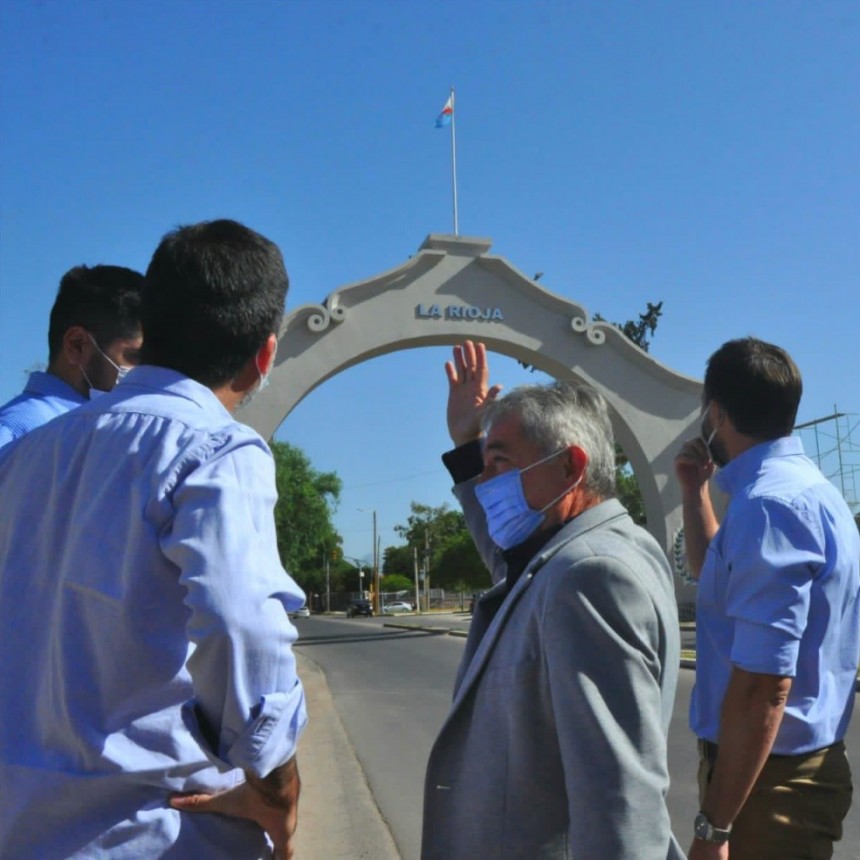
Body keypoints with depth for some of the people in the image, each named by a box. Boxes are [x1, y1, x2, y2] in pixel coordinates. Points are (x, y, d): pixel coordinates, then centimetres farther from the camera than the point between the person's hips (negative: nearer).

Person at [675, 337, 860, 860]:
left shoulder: (769, 503, -24)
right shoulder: (797, 485, 9)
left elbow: (763, 684, -28)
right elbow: (714, 575, 28)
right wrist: (695, 490, 16)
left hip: (767, 776, -10)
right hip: (794, 764, 10)